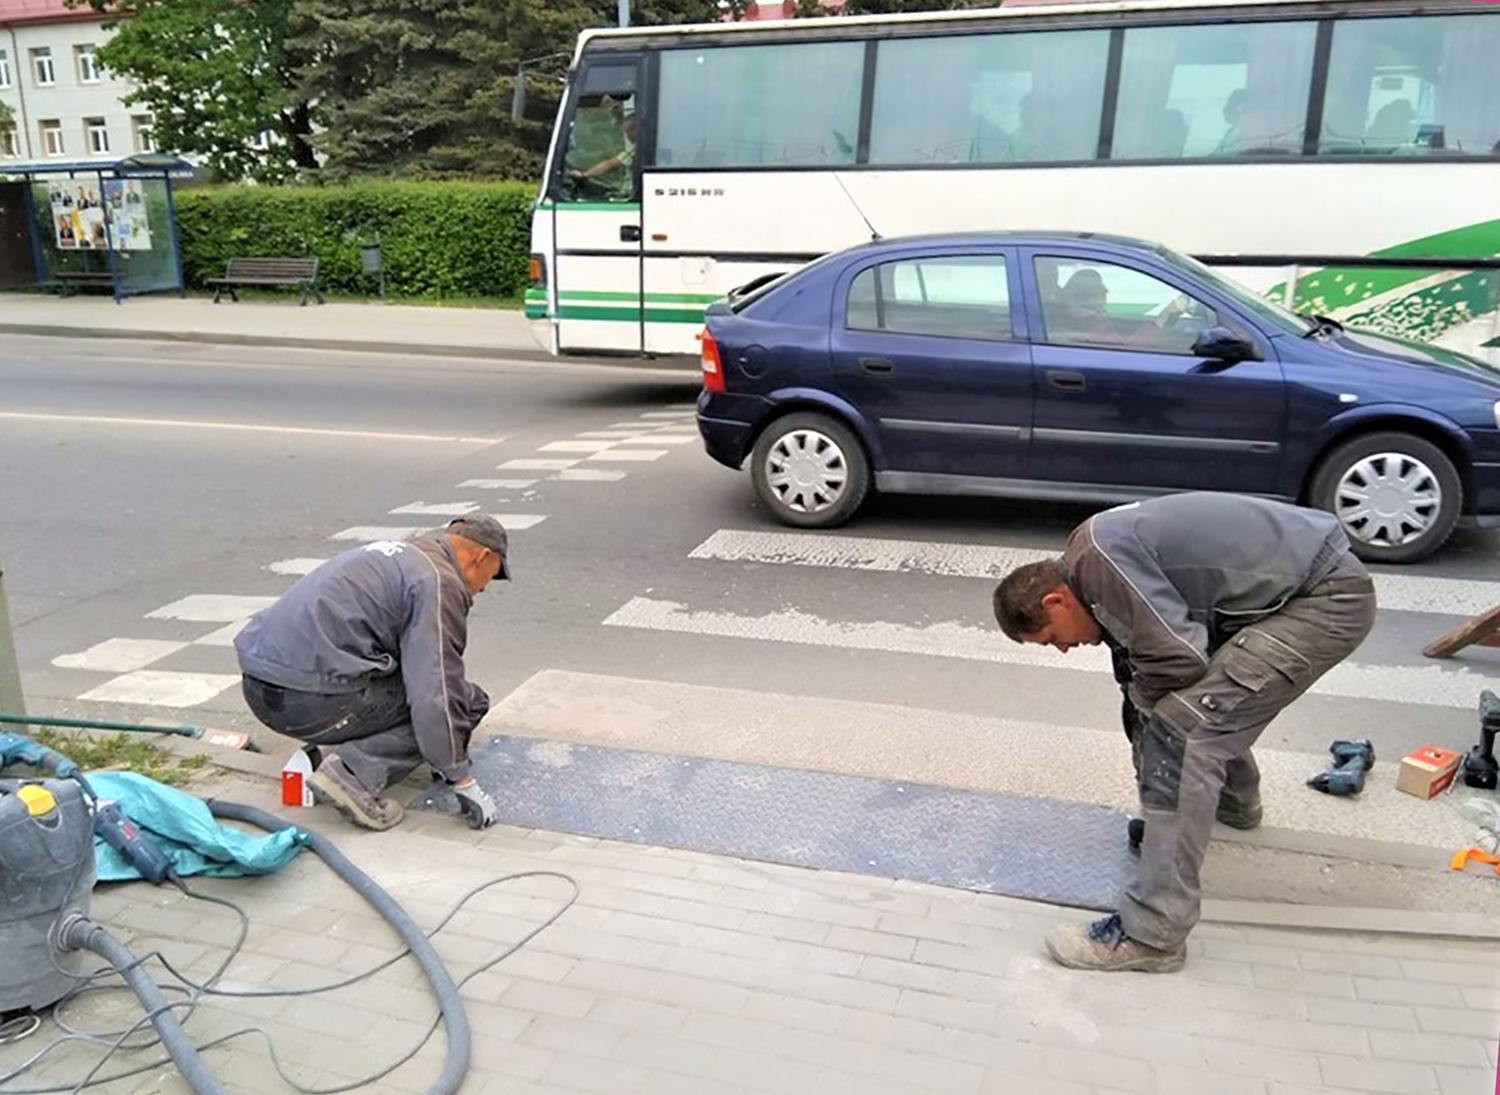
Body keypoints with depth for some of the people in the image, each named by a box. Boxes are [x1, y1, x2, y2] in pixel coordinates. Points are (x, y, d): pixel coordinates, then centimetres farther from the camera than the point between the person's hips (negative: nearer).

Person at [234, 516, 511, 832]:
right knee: (465, 700, 0)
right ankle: (353, 773, -14)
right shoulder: (439, 582, -6)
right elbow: (436, 691, -15)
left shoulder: (400, 555, 24)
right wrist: (464, 783, -7)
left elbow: (415, 663, 37)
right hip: (313, 699, -10)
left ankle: (344, 747, 14)